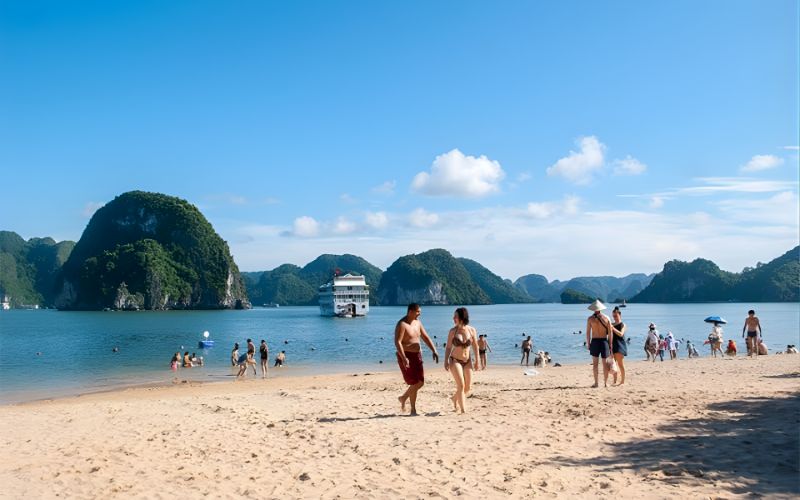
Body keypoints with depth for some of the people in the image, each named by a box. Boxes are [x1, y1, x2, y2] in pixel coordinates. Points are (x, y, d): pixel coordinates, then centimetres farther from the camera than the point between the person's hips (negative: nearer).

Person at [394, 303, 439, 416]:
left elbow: (425, 337, 14)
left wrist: (434, 350, 4)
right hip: (406, 356, -8)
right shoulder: (402, 324, -16)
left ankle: (403, 398, 30)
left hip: (417, 356, 8)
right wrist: (404, 358, -32)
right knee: (414, 383, -7)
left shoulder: (417, 322, 10)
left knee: (421, 382, 9)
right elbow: (397, 342, -24)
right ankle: (413, 410, 5)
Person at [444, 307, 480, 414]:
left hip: (467, 361, 3)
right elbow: (448, 347, -4)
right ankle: (463, 410, -2)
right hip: (455, 361, -3)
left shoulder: (471, 330, -5)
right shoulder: (452, 331, -9)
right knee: (461, 385, -11)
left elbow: (475, 346, 3)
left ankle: (455, 399, 36)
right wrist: (446, 361, -10)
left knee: (468, 387, 8)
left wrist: (477, 361, 4)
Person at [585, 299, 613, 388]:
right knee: (605, 363, 8)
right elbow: (610, 333, 0)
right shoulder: (606, 318, 0)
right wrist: (610, 344, 6)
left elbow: (588, 333, -4)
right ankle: (606, 383, 11)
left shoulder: (590, 319, -3)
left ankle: (596, 383, 2)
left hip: (594, 341, -1)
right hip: (604, 341, 1)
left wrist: (588, 344, 4)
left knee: (595, 363, 4)